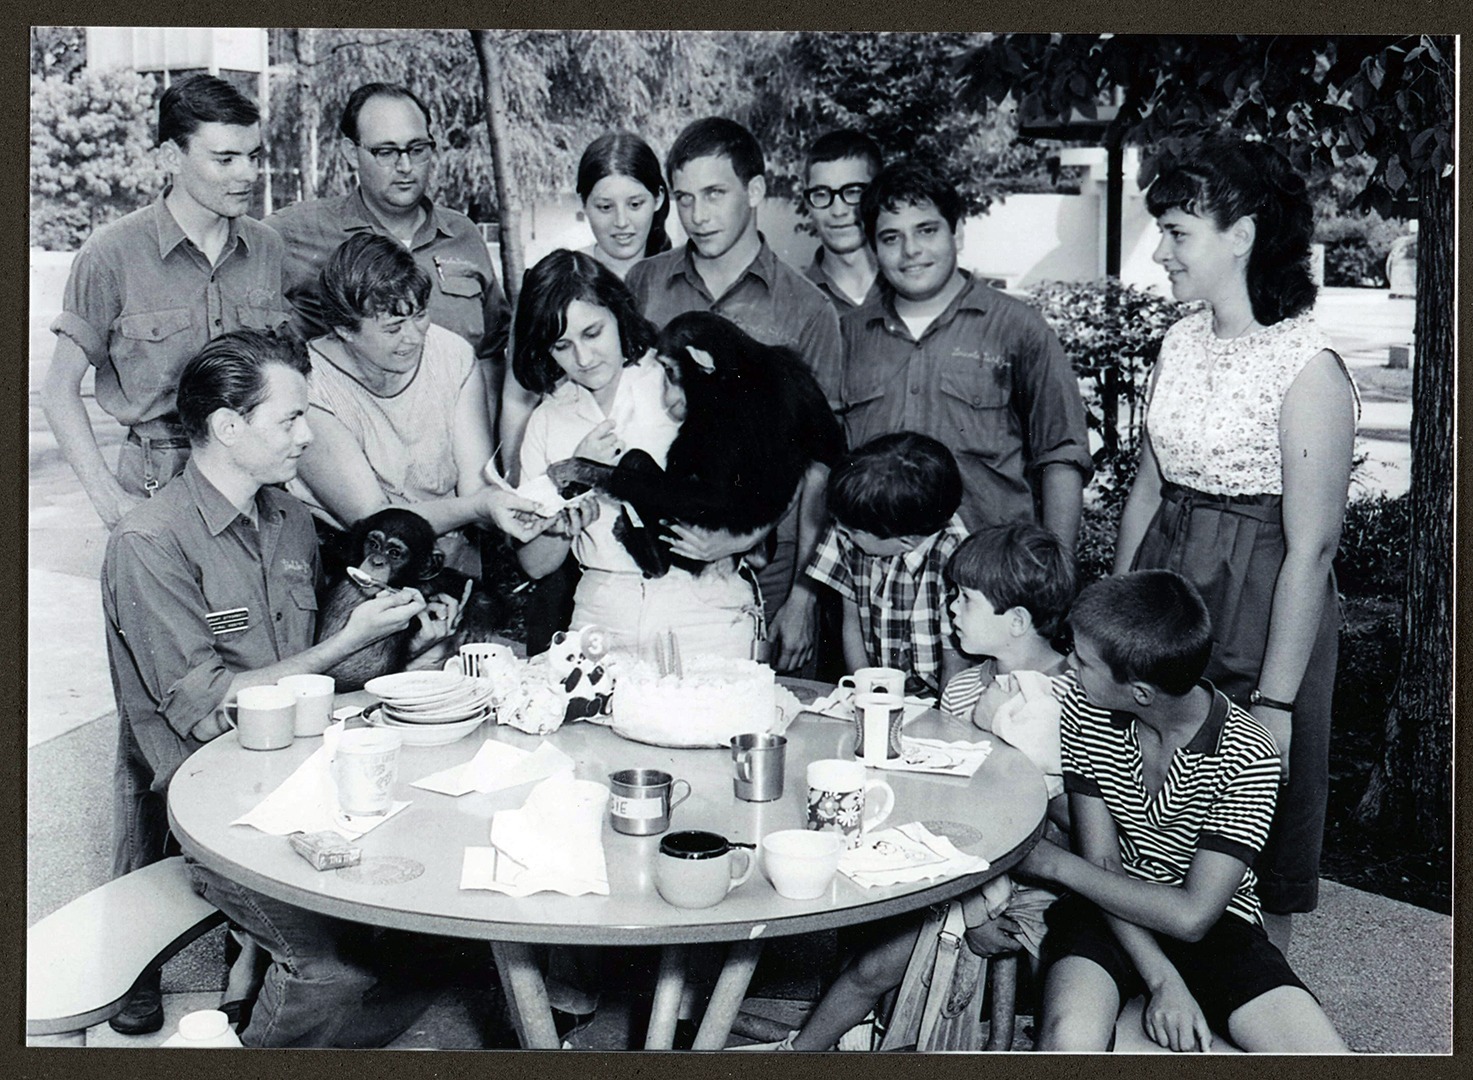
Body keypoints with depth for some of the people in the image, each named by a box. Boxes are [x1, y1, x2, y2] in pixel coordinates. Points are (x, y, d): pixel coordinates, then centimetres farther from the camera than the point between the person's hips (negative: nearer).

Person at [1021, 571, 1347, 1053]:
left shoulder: (1248, 756, -20)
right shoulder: (1084, 712, -10)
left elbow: (1192, 916, -20)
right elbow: (1103, 863, -8)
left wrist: (1055, 862, -16)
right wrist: (1163, 981, -20)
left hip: (1217, 924, 1)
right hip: (1110, 911, 0)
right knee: (1068, 1038, -33)